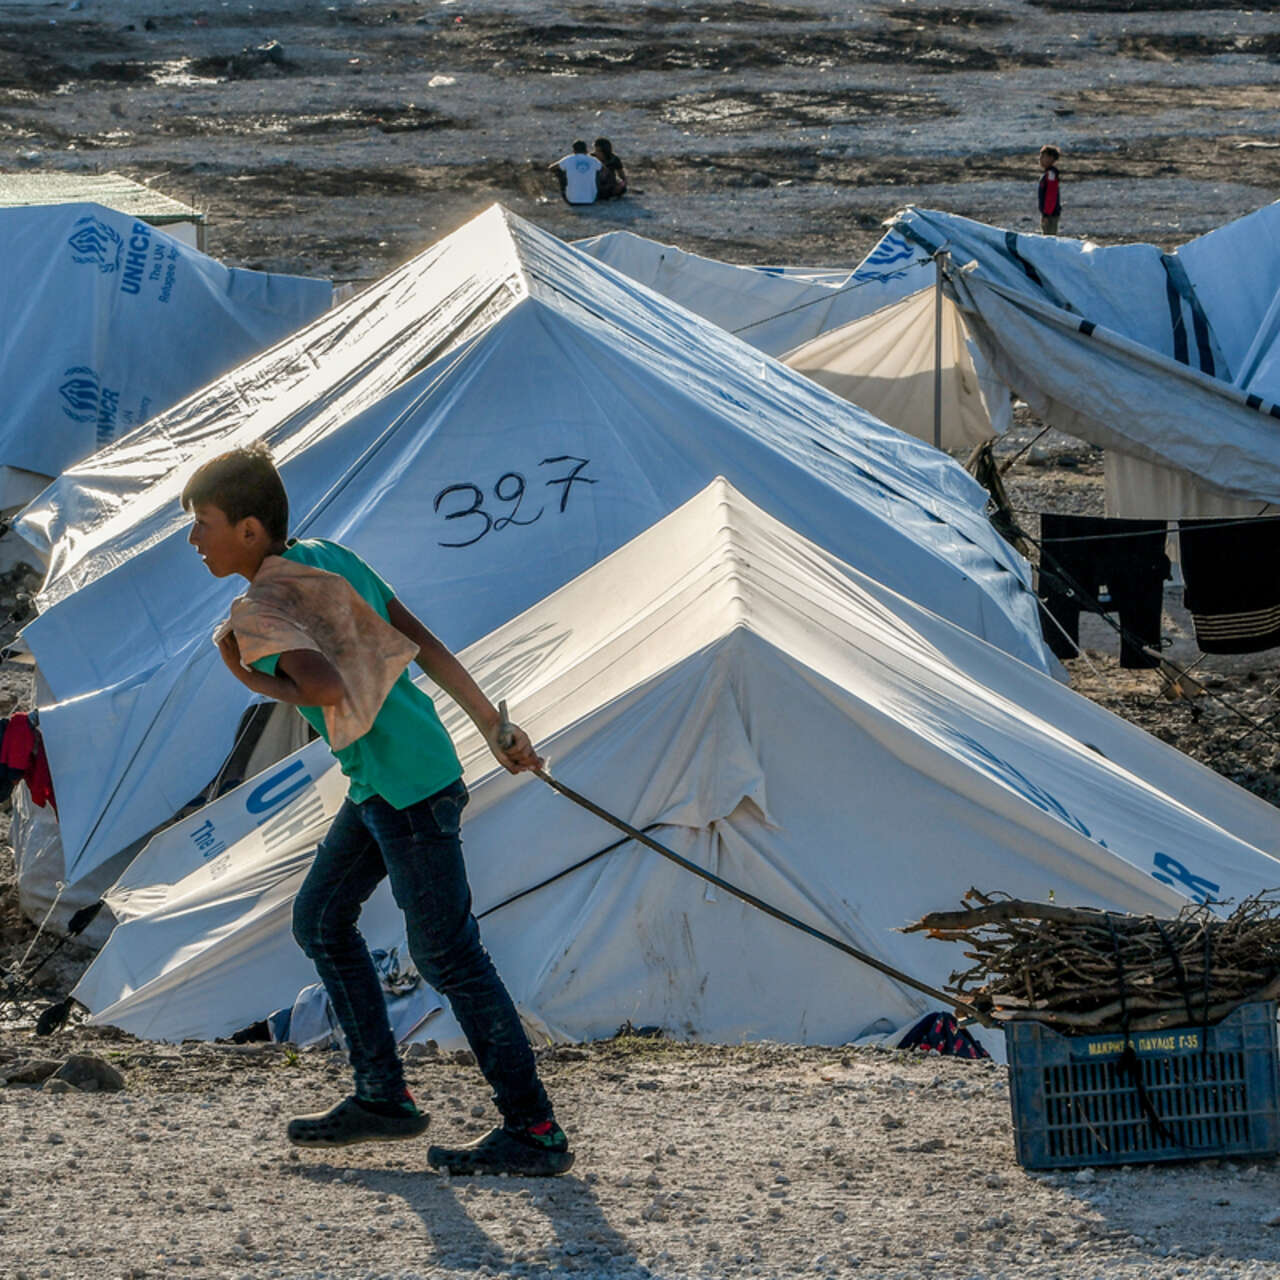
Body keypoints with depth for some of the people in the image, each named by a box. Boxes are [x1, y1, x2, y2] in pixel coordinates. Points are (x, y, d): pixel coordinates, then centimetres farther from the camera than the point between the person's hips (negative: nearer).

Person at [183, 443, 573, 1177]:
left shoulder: (263, 609, -16)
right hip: (378, 785, 10)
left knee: (448, 954, -6)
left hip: (407, 786, -10)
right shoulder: (327, 559, 11)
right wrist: (495, 726, 17)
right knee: (320, 921, 18)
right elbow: (424, 643, 13)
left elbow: (330, 690, -32)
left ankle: (536, 1133, -3)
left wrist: (258, 680, -14)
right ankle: (383, 1096, 23)